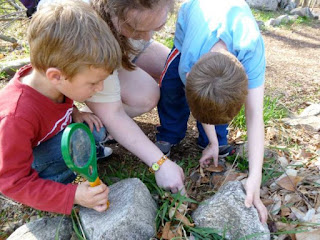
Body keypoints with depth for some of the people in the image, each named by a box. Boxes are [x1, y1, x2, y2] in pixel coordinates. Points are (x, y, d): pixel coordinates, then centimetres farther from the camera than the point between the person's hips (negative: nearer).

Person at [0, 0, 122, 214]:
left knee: (95, 130, -12)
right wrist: (73, 196, -38)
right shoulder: (17, 117, -40)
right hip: (21, 164, -6)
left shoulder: (50, 82, -19)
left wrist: (75, 114, -13)